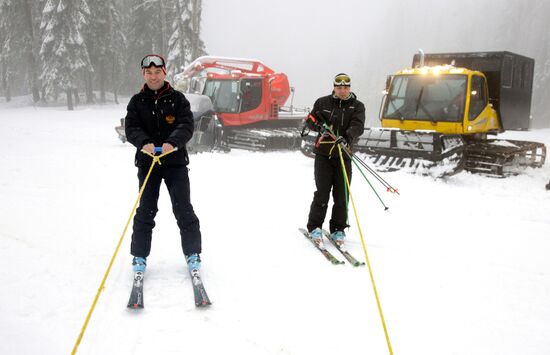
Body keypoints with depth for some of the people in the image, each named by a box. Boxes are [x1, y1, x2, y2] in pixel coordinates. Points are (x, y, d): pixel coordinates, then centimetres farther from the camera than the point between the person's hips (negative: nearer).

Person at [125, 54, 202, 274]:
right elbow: (131, 128, -4)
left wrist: (172, 142, -28)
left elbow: (187, 126, -9)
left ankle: (192, 253, 13)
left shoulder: (177, 99, 2)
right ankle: (139, 255, 16)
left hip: (175, 161, -1)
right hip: (147, 162, 1)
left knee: (183, 209, 1)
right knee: (146, 210, 4)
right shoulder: (137, 101, 7)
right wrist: (144, 142, -25)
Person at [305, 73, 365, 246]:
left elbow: (357, 126, -12)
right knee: (322, 193, -3)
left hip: (343, 155, 1)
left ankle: (338, 229, 17)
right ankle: (315, 227, 11)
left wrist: (347, 137, -32)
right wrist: (320, 126, -13)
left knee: (342, 195, 3)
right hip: (323, 154, -1)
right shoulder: (323, 102, 6)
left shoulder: (357, 106, 4)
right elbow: (310, 120, 10)